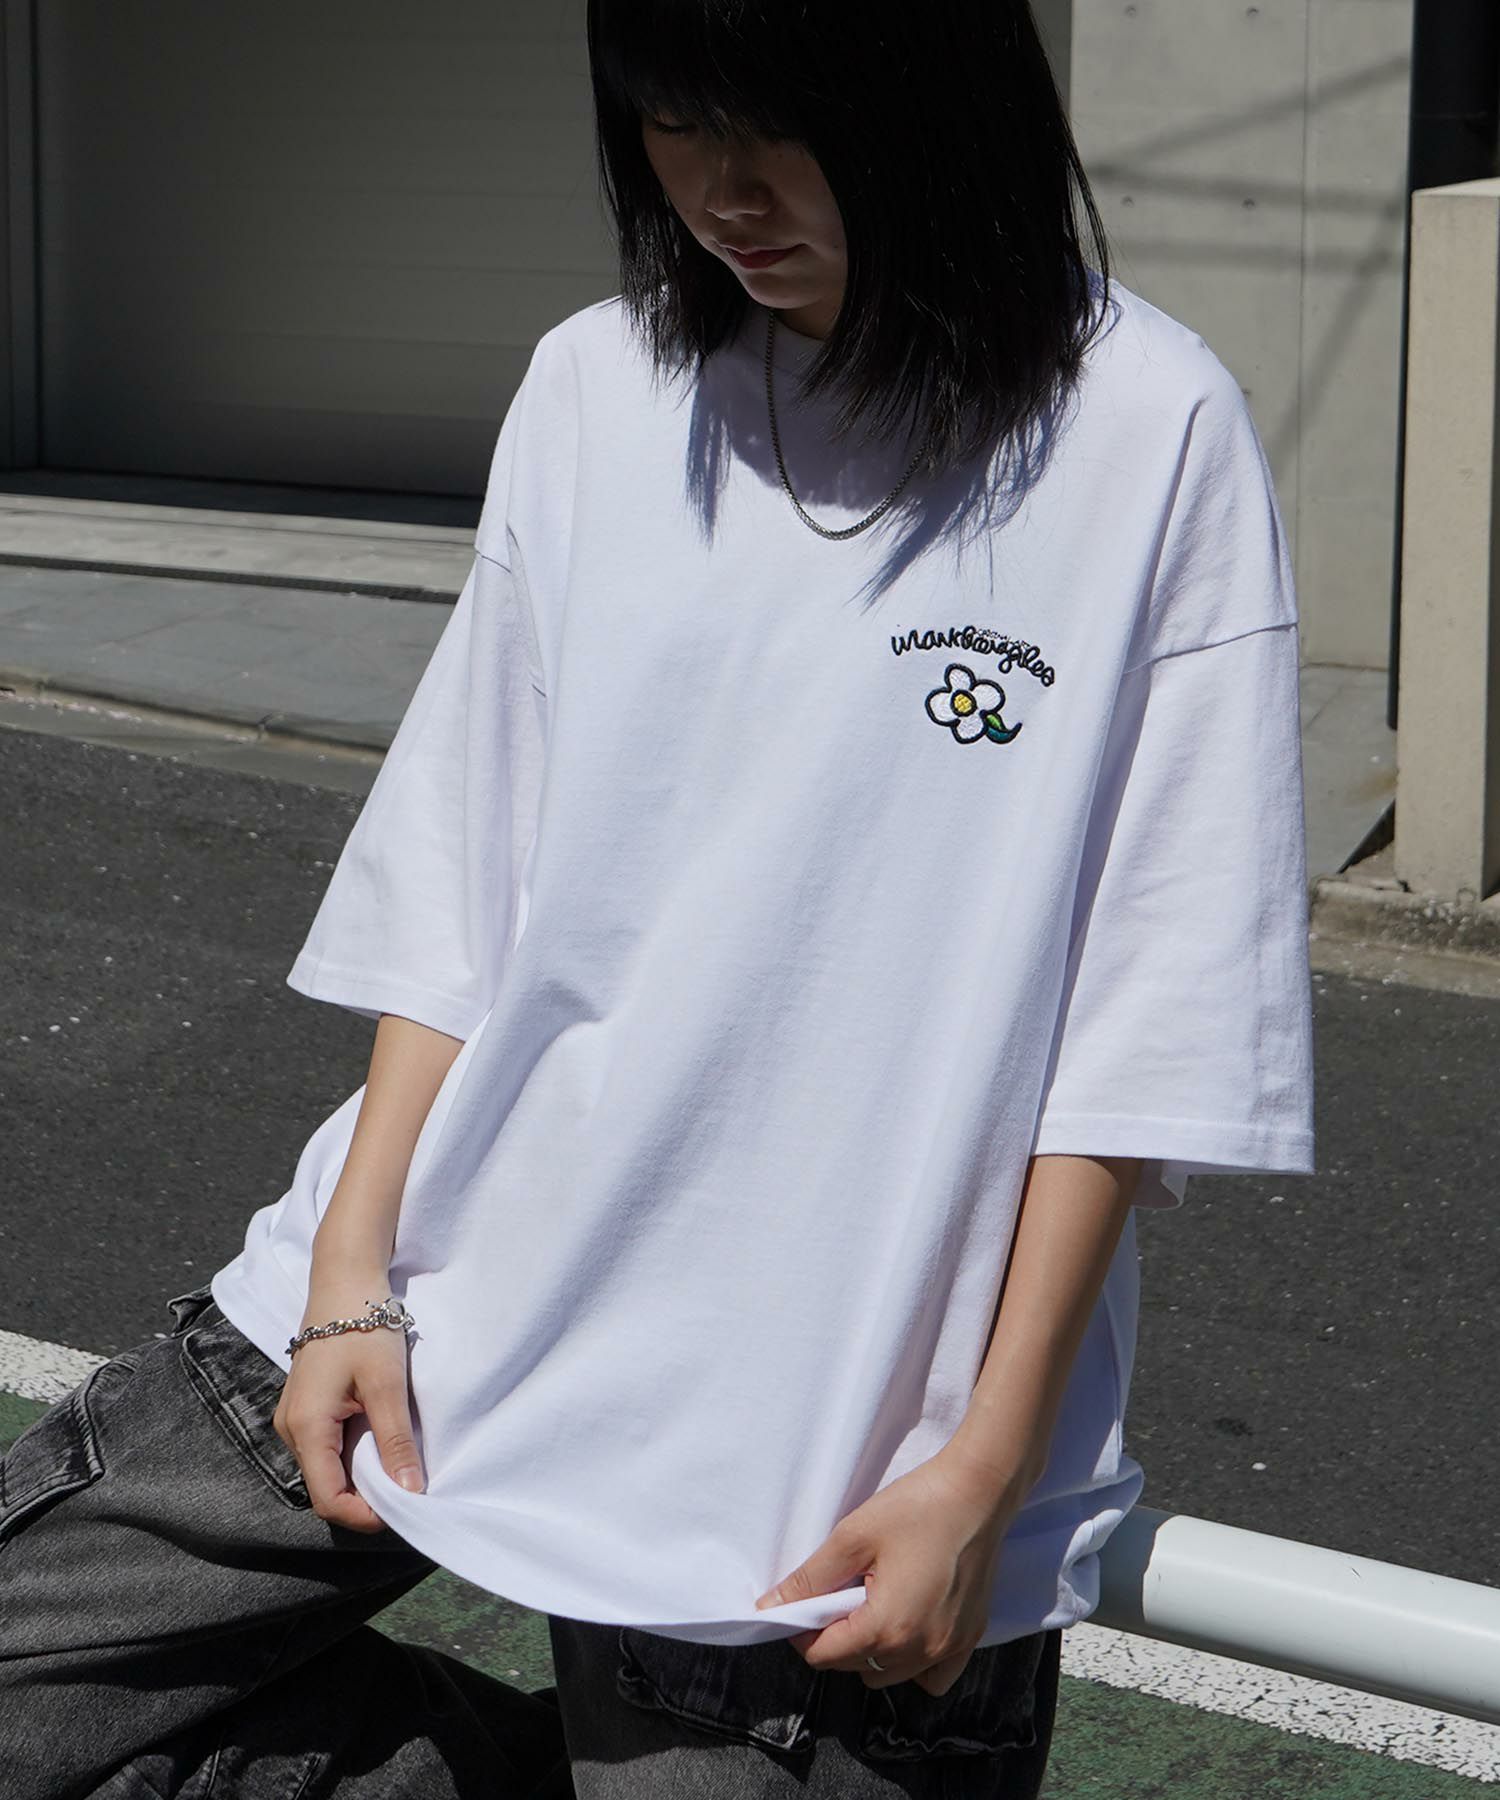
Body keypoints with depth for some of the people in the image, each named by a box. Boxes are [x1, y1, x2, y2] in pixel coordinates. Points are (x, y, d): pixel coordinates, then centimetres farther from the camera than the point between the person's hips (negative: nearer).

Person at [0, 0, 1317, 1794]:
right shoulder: (593, 389, 5)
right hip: (444, 1300, 5)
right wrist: (351, 1274, 0)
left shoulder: (1150, 437, -10)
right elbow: (452, 884, 8)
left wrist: (984, 1477, -11)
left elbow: (1145, 1019, -9)